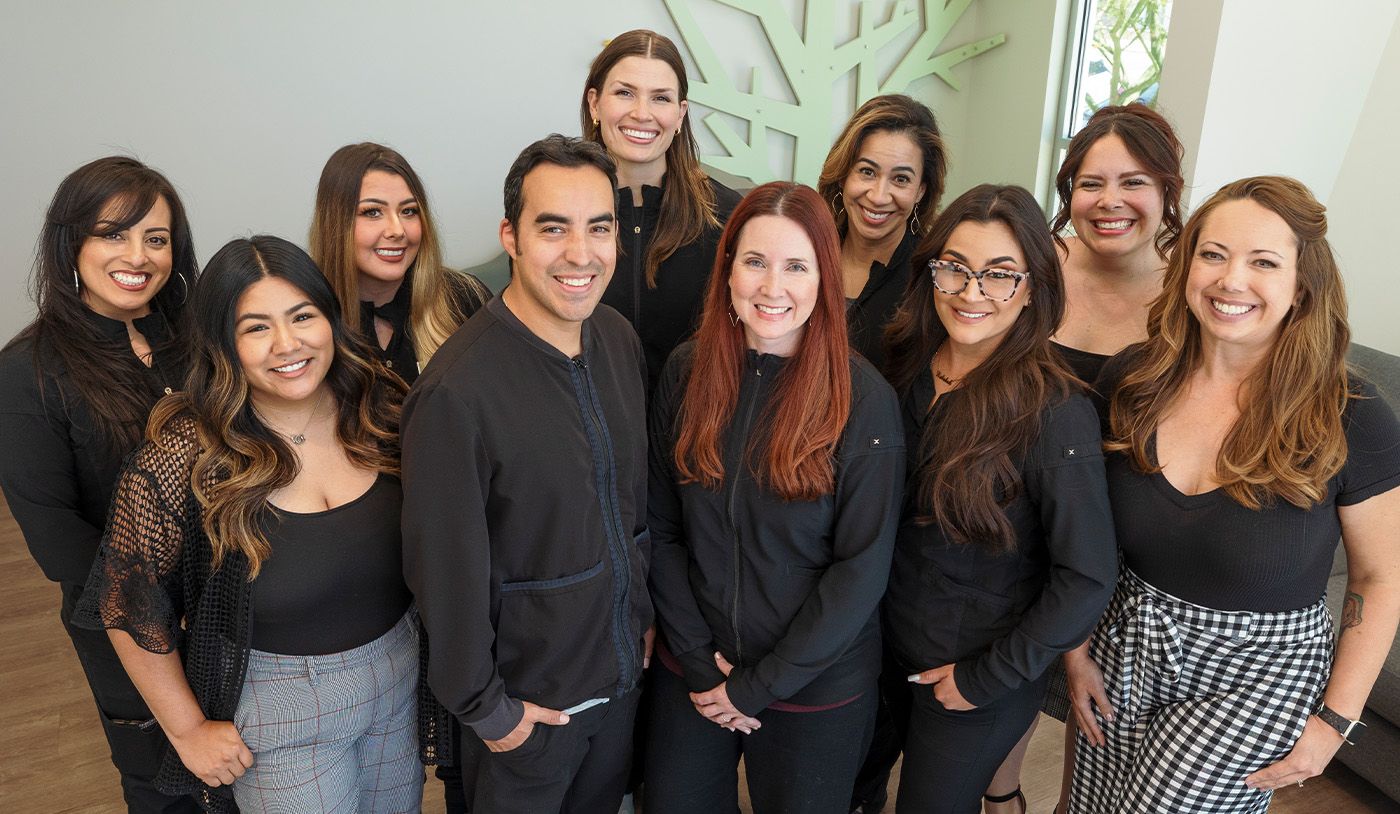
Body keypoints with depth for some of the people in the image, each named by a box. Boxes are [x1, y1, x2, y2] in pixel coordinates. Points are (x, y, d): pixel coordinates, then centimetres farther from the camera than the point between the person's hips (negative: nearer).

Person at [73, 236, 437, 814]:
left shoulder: (381, 409, -10)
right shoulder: (182, 460, -21)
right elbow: (130, 608, -10)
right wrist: (189, 730, -5)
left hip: (399, 679, 4)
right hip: (276, 707, -4)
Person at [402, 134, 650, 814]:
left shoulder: (619, 338, -6)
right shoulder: (457, 391, -28)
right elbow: (445, 572, -20)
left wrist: (643, 616, 10)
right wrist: (485, 710, -10)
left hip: (624, 669, 6)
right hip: (529, 697, -5)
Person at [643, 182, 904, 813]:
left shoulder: (864, 398, -15)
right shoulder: (687, 371, -6)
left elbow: (863, 566, -14)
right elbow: (660, 530, -2)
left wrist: (761, 684, -12)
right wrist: (700, 660, -7)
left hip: (817, 690, -2)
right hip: (690, 676, 3)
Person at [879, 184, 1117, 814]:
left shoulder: (1056, 414, -24)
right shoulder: (904, 369, -6)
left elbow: (1087, 580, -20)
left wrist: (988, 678, -14)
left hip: (979, 686, -5)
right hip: (891, 651, 5)